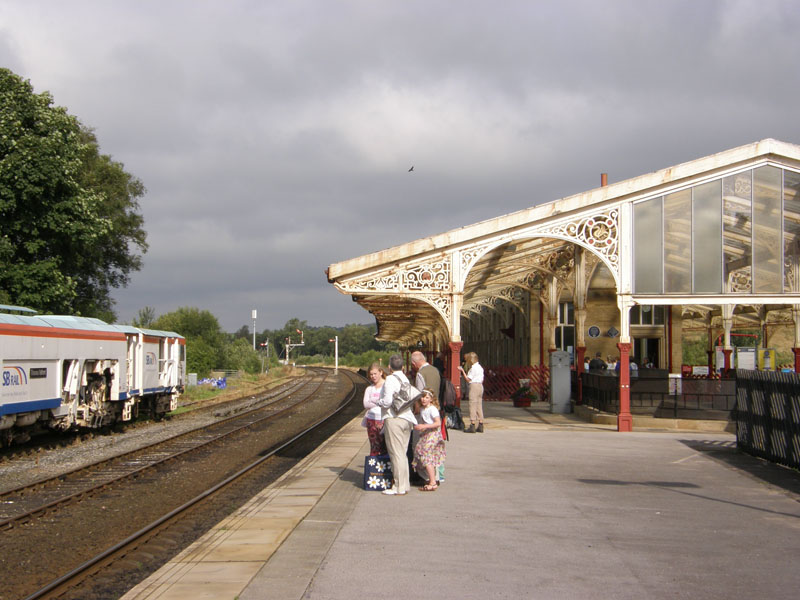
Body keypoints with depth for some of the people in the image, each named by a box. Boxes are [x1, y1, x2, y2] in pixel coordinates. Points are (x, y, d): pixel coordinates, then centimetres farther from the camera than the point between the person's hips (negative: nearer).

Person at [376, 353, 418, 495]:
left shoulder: (390, 379, -10)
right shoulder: (406, 380, 13)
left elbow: (387, 401, -18)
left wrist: (379, 402, 3)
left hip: (394, 419, -8)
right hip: (407, 418, 8)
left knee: (396, 454, -4)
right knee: (402, 453, 14)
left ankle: (399, 488, -2)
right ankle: (404, 485, 17)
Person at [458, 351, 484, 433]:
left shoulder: (473, 367, -11)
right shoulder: (480, 367, 16)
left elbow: (468, 379, -11)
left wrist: (462, 371, -6)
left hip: (474, 385, -9)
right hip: (480, 386, 9)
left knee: (473, 405, -7)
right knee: (479, 406, 9)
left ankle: (472, 426, -10)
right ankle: (480, 426, 9)